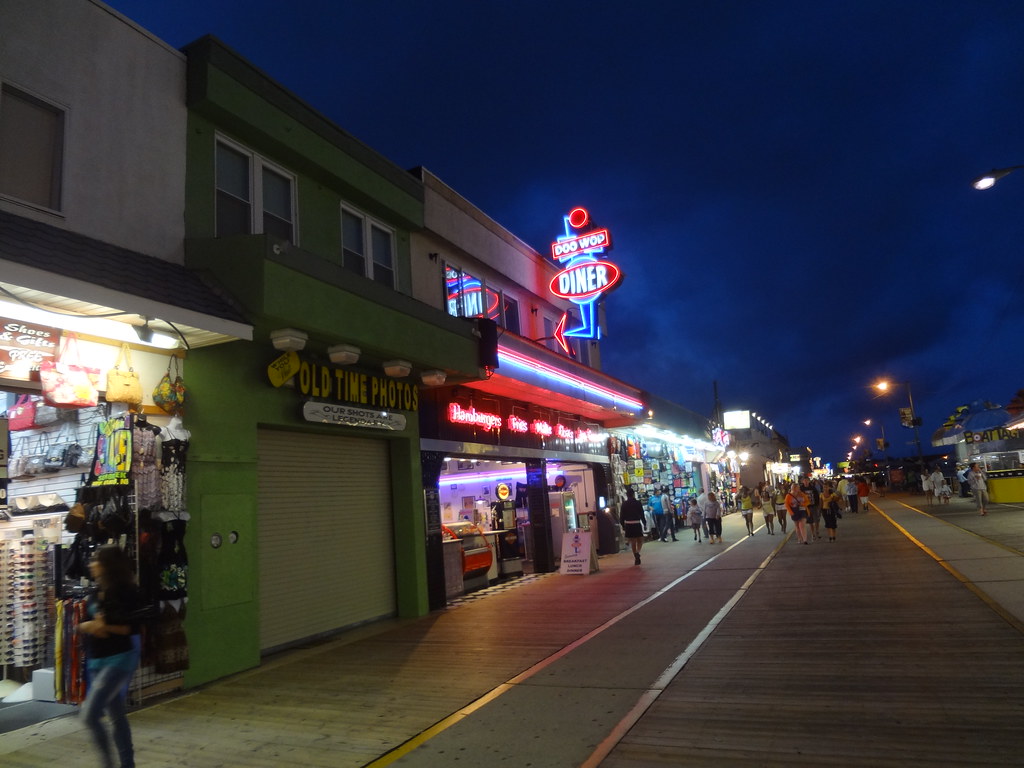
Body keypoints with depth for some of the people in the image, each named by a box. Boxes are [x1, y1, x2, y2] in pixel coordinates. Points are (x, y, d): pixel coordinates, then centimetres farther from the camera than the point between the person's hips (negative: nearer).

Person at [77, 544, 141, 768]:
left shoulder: (125, 591, -13)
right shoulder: (97, 592, 9)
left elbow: (134, 627, -15)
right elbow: (81, 624, 11)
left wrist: (107, 627, -23)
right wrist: (88, 626, -11)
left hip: (119, 659, -8)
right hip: (97, 661, 8)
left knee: (89, 714, -13)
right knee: (116, 716, 15)